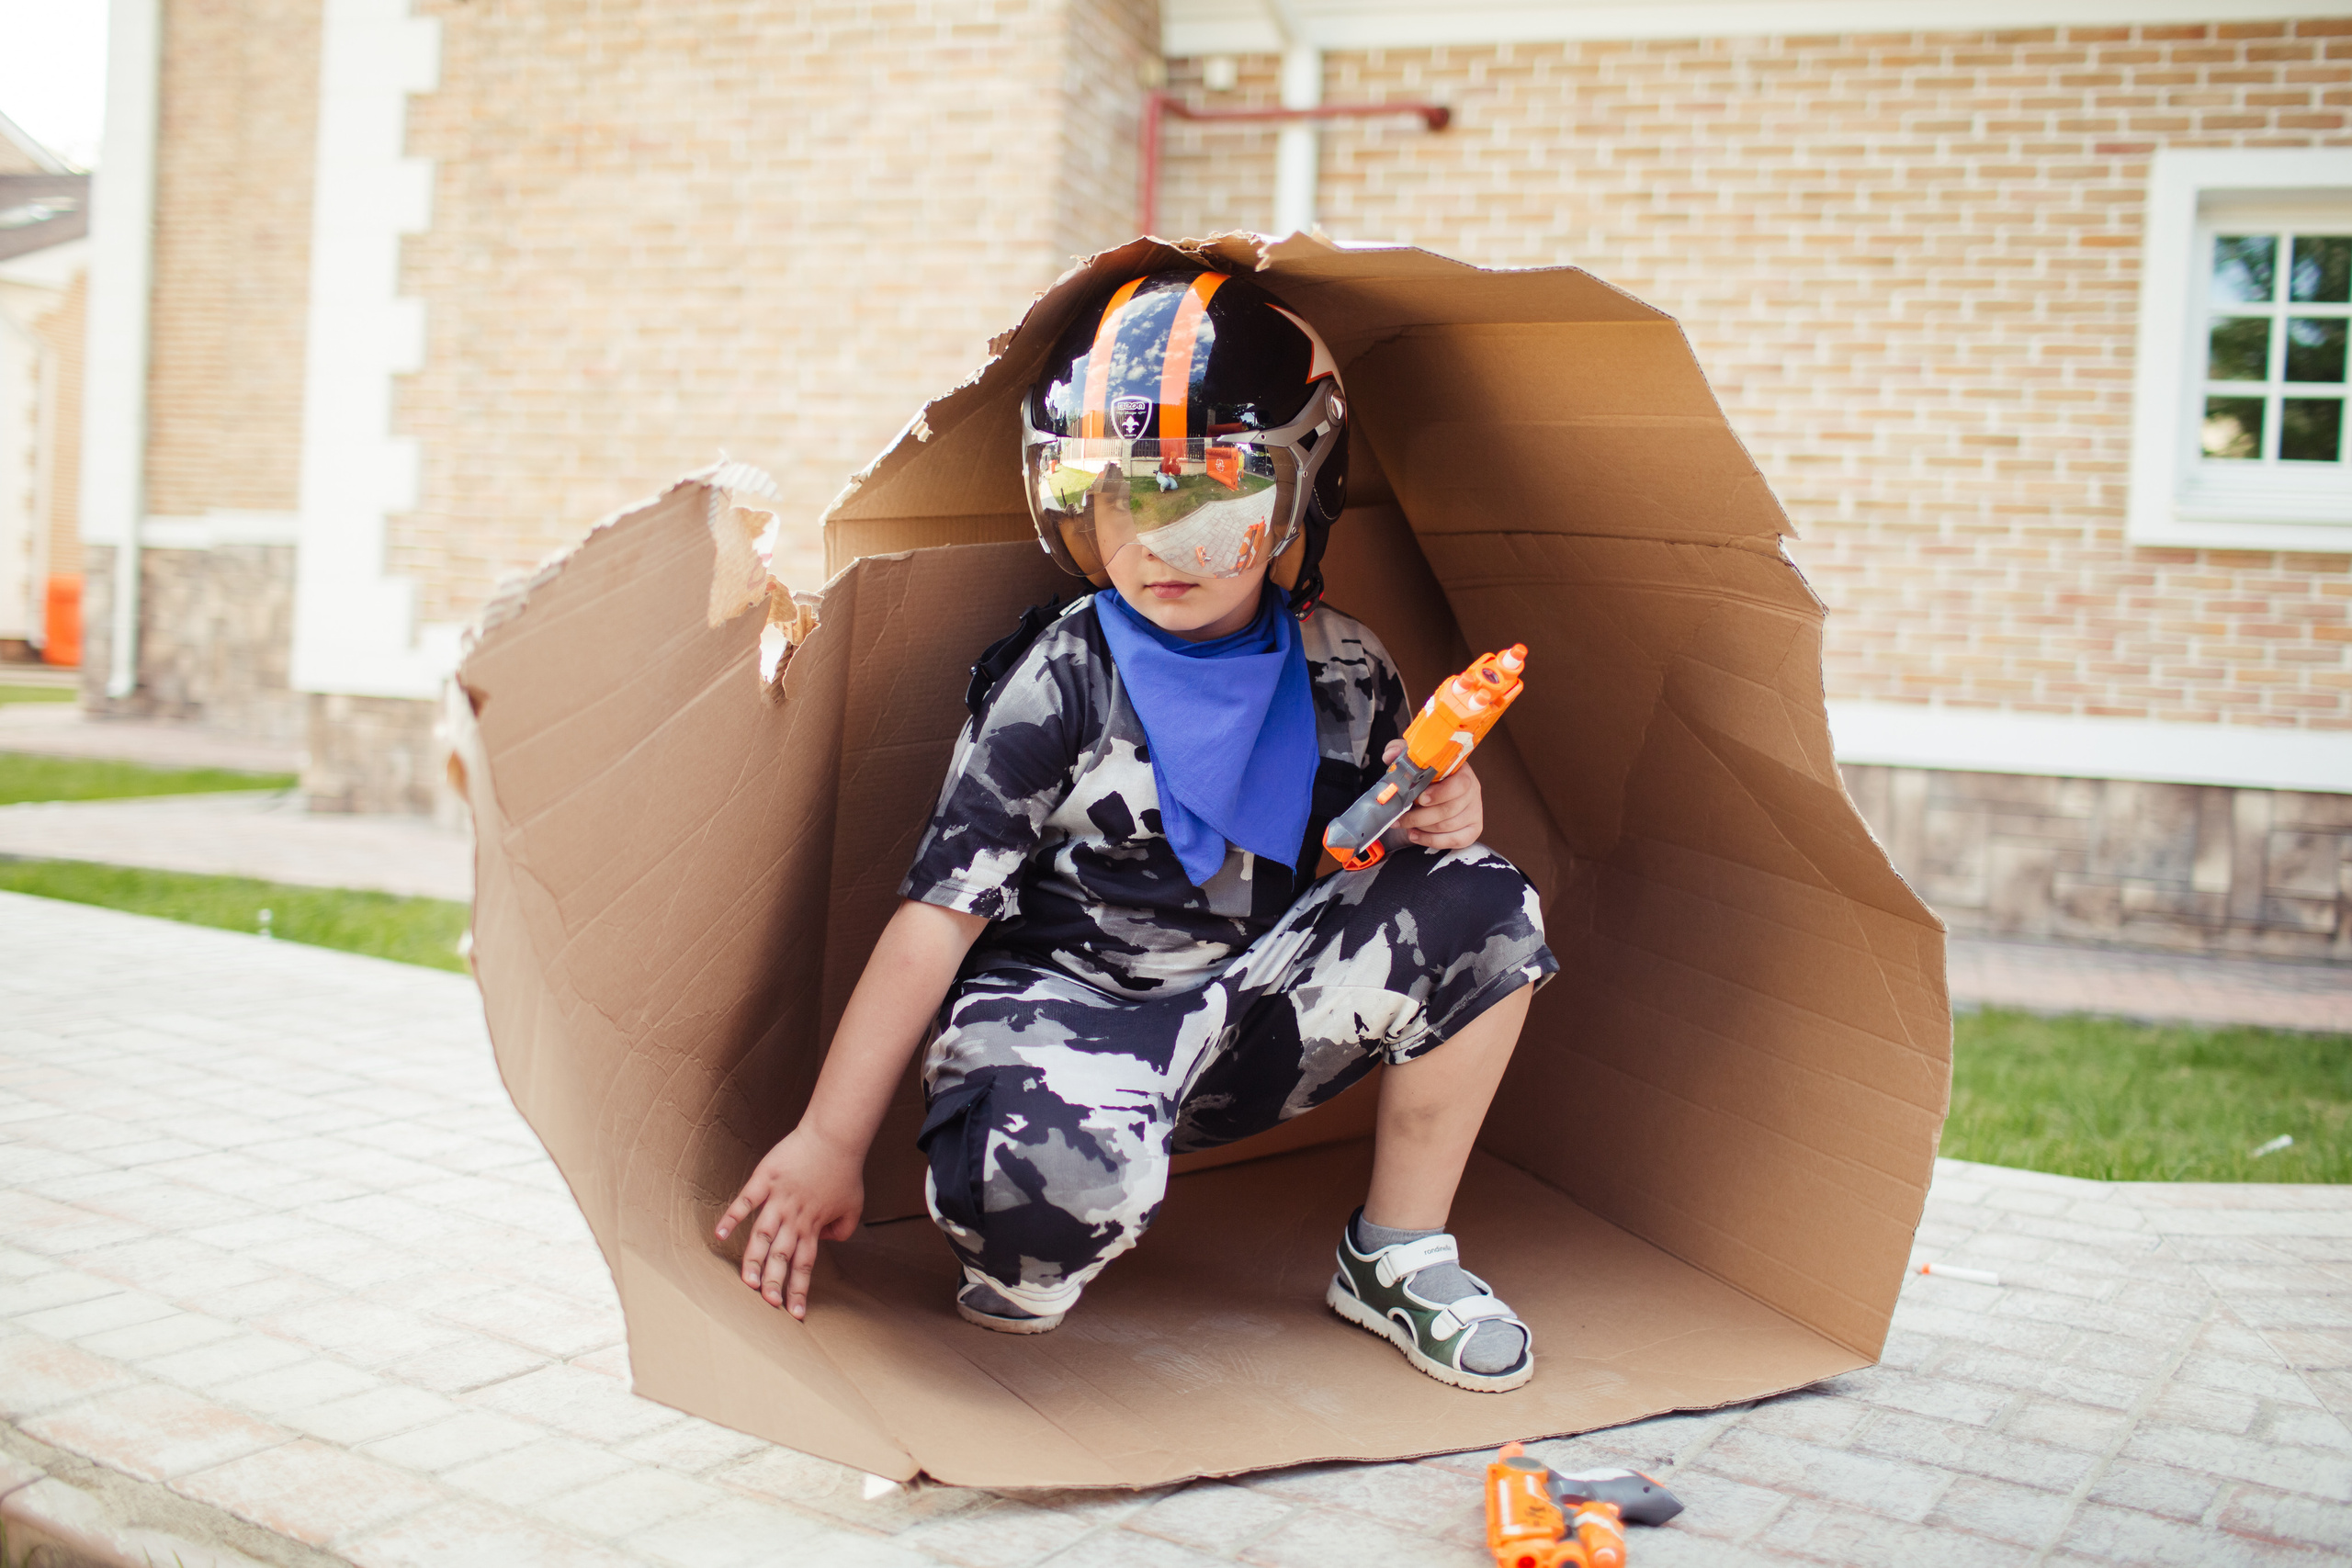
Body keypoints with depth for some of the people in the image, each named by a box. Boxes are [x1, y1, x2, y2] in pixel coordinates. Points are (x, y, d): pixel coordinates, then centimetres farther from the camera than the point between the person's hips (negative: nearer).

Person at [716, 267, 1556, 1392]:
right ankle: (1023, 1249, 3)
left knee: (1482, 909, -14)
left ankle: (1397, 1259, 2)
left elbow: (1393, 841, 15)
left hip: (1250, 1021, 5)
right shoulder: (1058, 686, -12)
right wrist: (830, 1139, -15)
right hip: (1069, 1002, -5)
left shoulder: (1344, 675, 1)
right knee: (1056, 1185, -40)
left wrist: (1448, 814, -12)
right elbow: (939, 915, -14)